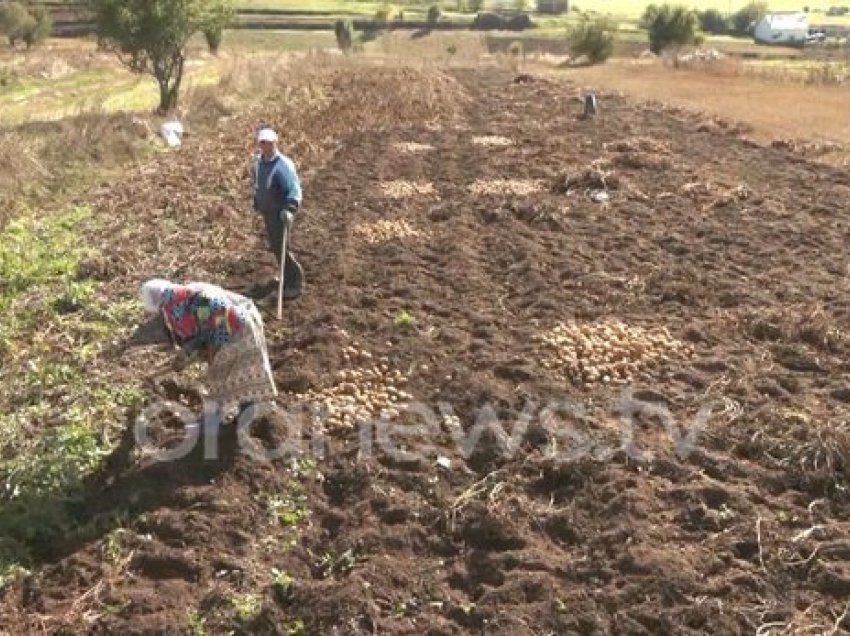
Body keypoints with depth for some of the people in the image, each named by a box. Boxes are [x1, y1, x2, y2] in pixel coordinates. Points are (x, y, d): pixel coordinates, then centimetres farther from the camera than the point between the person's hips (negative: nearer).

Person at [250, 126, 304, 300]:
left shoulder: (283, 165, -23)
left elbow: (294, 190, -28)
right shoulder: (257, 162, 3)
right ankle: (287, 274, 41)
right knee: (274, 245, 21)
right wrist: (256, 202, 24)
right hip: (267, 211, 8)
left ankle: (296, 283, 7)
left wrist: (289, 209, -40)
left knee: (281, 248, -7)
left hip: (280, 212, -8)